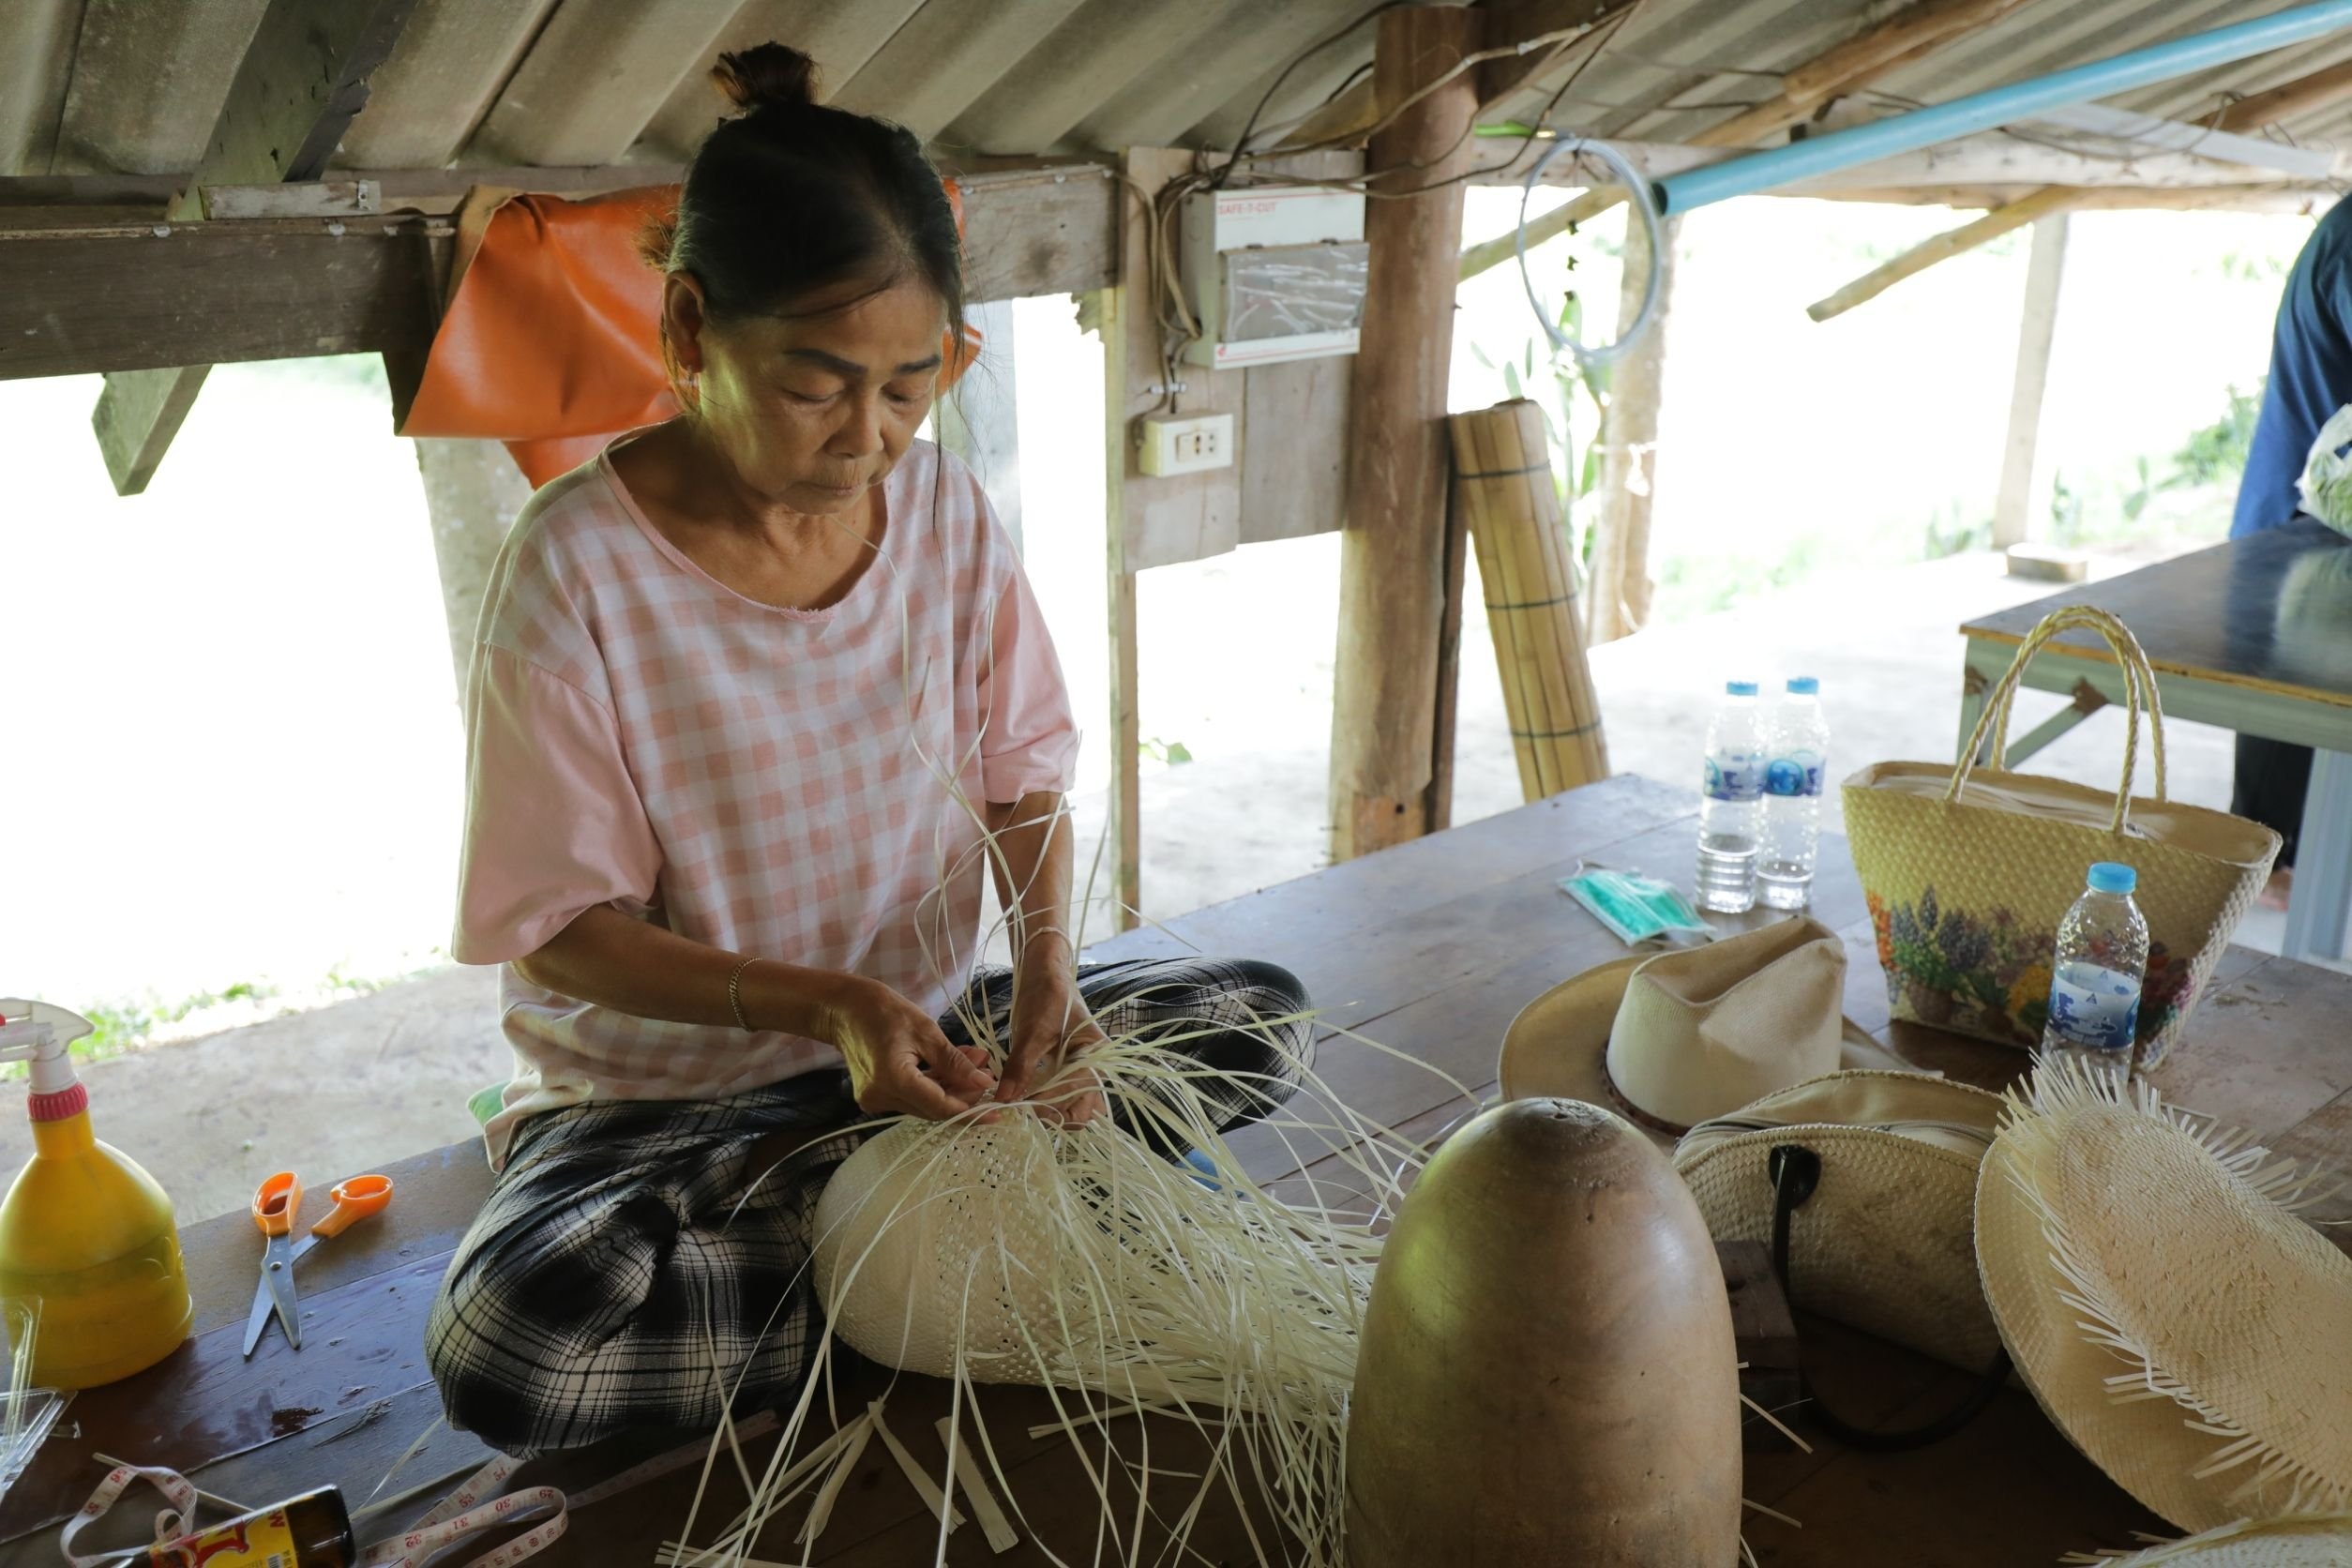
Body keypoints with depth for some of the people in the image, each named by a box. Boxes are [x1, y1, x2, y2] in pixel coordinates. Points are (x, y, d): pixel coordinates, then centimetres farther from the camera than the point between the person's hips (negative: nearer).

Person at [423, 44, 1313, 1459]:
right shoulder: (579, 568, -19)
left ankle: (811, 1183, -9)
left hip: (926, 1033, 4)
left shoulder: (945, 510, -6)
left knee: (1262, 1021, -7)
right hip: (663, 1085, -3)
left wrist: (1047, 968, -18)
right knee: (506, 1340, -32)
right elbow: (563, 926, -16)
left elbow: (1021, 775, 2)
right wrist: (825, 1004, -30)